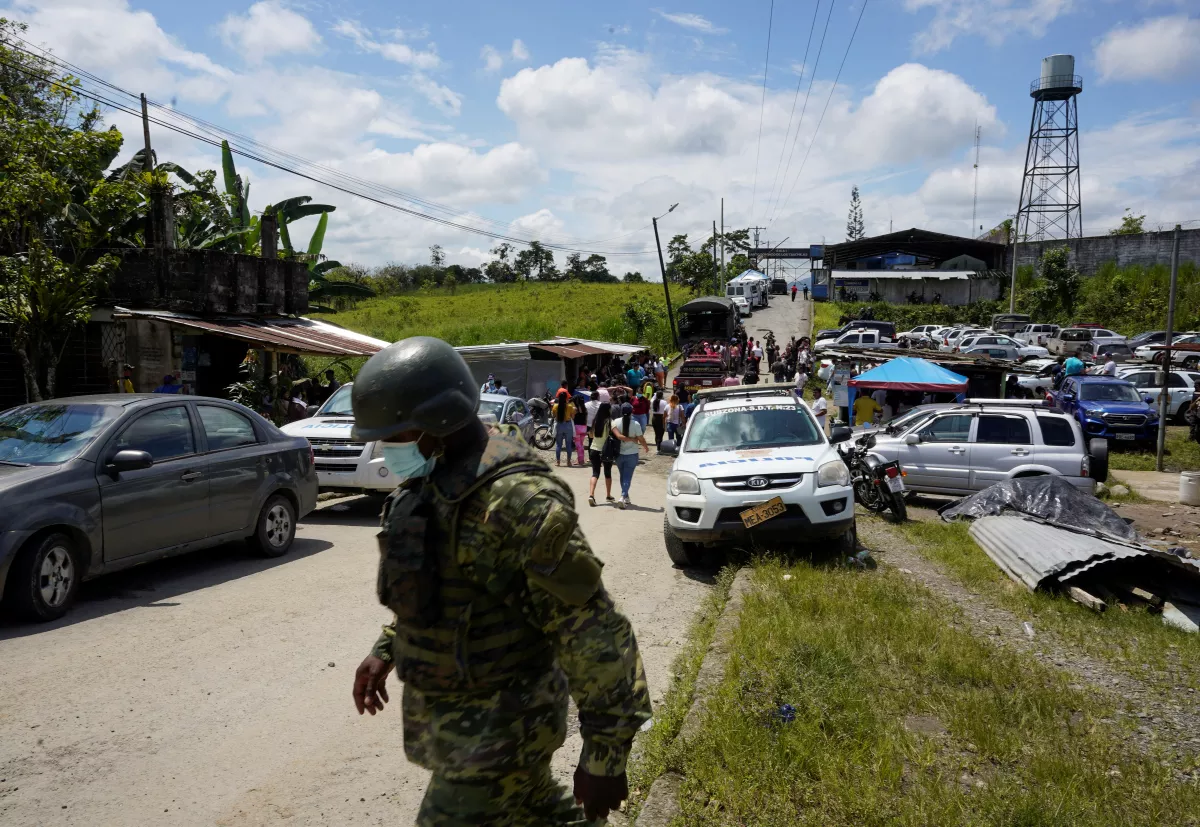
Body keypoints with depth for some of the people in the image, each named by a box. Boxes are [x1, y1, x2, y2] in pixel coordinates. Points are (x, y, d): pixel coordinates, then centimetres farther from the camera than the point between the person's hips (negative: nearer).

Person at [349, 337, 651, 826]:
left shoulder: (518, 500, -27)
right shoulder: (427, 482, 1)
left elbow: (593, 632, -24)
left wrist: (605, 754, -19)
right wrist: (386, 649, 16)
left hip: (499, 720, -8)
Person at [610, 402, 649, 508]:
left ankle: (626, 497, 24)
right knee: (627, 477, -1)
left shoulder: (616, 422, -6)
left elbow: (618, 436, -18)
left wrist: (630, 439, -7)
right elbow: (641, 439, -8)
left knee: (623, 476, 17)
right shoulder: (635, 424, -12)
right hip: (632, 454, -2)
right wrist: (646, 447, 11)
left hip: (619, 454, 3)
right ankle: (623, 497, -16)